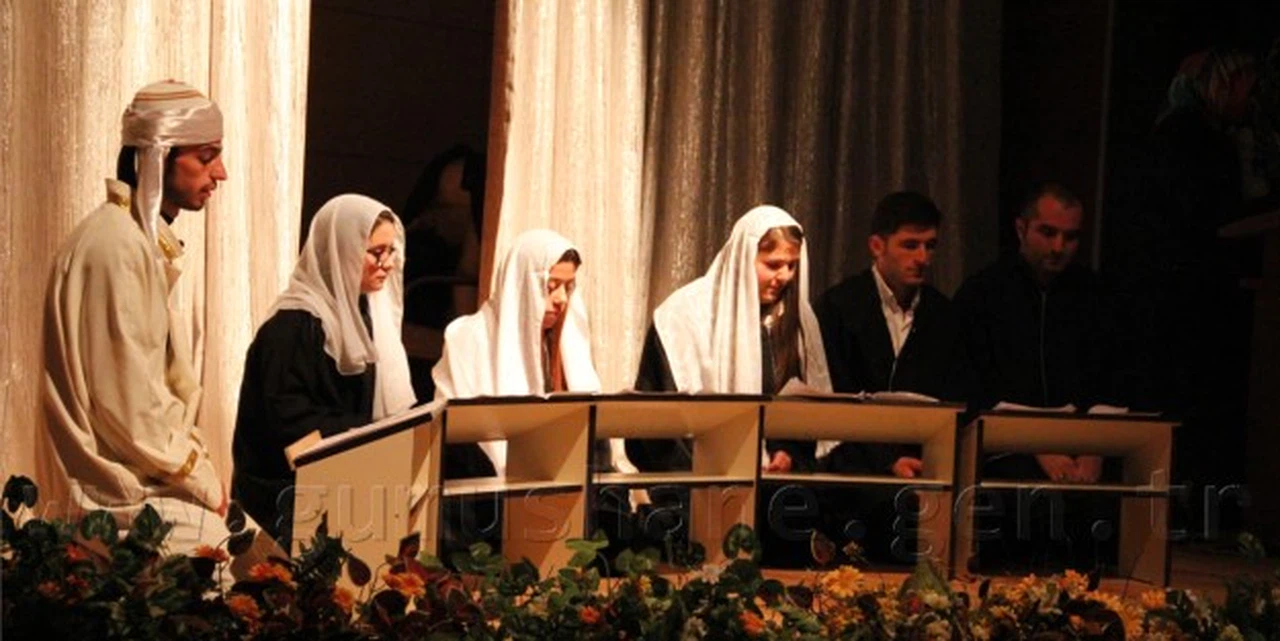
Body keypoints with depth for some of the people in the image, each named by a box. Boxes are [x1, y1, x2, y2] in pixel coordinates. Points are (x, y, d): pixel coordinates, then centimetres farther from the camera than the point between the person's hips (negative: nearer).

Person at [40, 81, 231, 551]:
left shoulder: (147, 241, 17)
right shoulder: (116, 246, -15)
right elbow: (127, 404, -19)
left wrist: (199, 471, 7)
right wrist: (203, 482, -10)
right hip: (127, 504, -10)